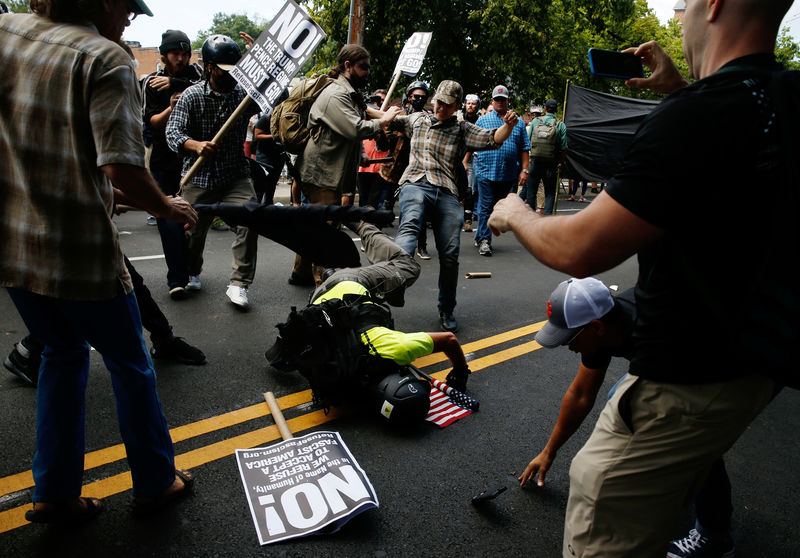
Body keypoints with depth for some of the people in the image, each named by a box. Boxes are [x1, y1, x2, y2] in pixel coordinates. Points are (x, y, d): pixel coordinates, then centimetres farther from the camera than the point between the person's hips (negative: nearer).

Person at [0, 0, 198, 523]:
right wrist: (167, 207, -7)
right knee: (130, 363, 12)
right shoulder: (106, 58, -13)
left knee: (63, 353, 23)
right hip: (79, 254, -6)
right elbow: (120, 166, -24)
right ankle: (156, 482, 29)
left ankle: (55, 493, 31)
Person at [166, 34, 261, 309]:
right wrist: (197, 145, -33)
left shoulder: (244, 93, 1)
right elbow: (173, 132, -12)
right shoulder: (192, 95, -3)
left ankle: (238, 284, -10)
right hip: (198, 176, 0)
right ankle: (192, 273, 40)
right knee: (194, 230, 8)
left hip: (236, 175, 1)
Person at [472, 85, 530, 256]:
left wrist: (524, 170, 4)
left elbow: (524, 149, 12)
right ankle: (484, 241, -3)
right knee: (485, 207, -7)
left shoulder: (518, 122, 12)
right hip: (485, 171, -3)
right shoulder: (482, 120, 7)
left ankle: (480, 236, 22)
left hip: (508, 175, 3)